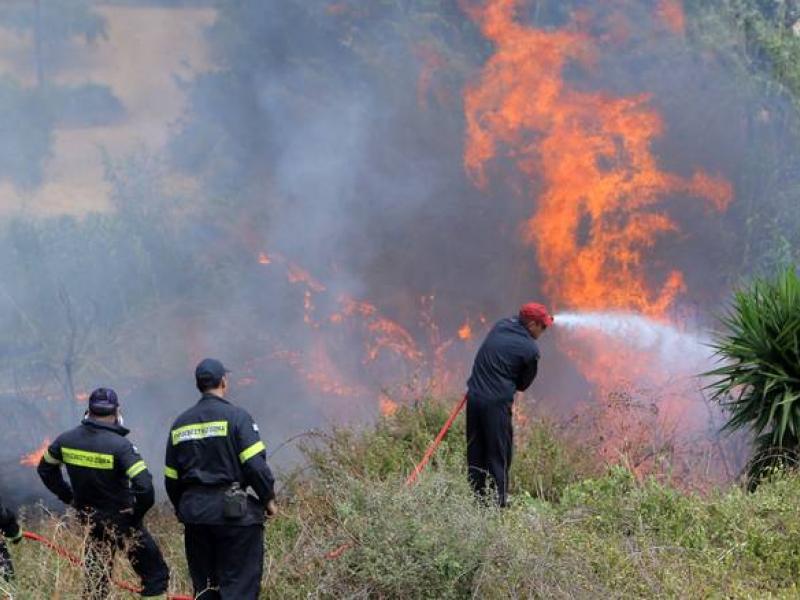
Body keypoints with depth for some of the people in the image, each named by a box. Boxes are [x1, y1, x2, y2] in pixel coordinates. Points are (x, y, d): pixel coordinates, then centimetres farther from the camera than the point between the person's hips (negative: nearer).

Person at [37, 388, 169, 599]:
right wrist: (136, 514, -11)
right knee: (156, 575, 4)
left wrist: (68, 497, 16)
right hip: (122, 519, -6)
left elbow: (45, 469, 14)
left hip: (89, 518, 6)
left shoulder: (66, 440, -4)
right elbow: (144, 486, -28)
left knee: (95, 574, 20)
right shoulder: (120, 445, -22)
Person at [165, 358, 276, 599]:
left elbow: (171, 477, 14)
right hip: (234, 513, -6)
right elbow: (255, 464, -14)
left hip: (195, 515, 6)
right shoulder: (236, 416, -7)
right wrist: (268, 499, -1)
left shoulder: (180, 424, 11)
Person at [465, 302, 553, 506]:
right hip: (497, 403, -6)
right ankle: (498, 502, 6)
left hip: (474, 397, 6)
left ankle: (477, 497, 19)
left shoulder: (501, 326, 9)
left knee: (476, 453, 14)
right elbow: (524, 384, 3)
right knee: (499, 456, 4)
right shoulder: (530, 349, -9)